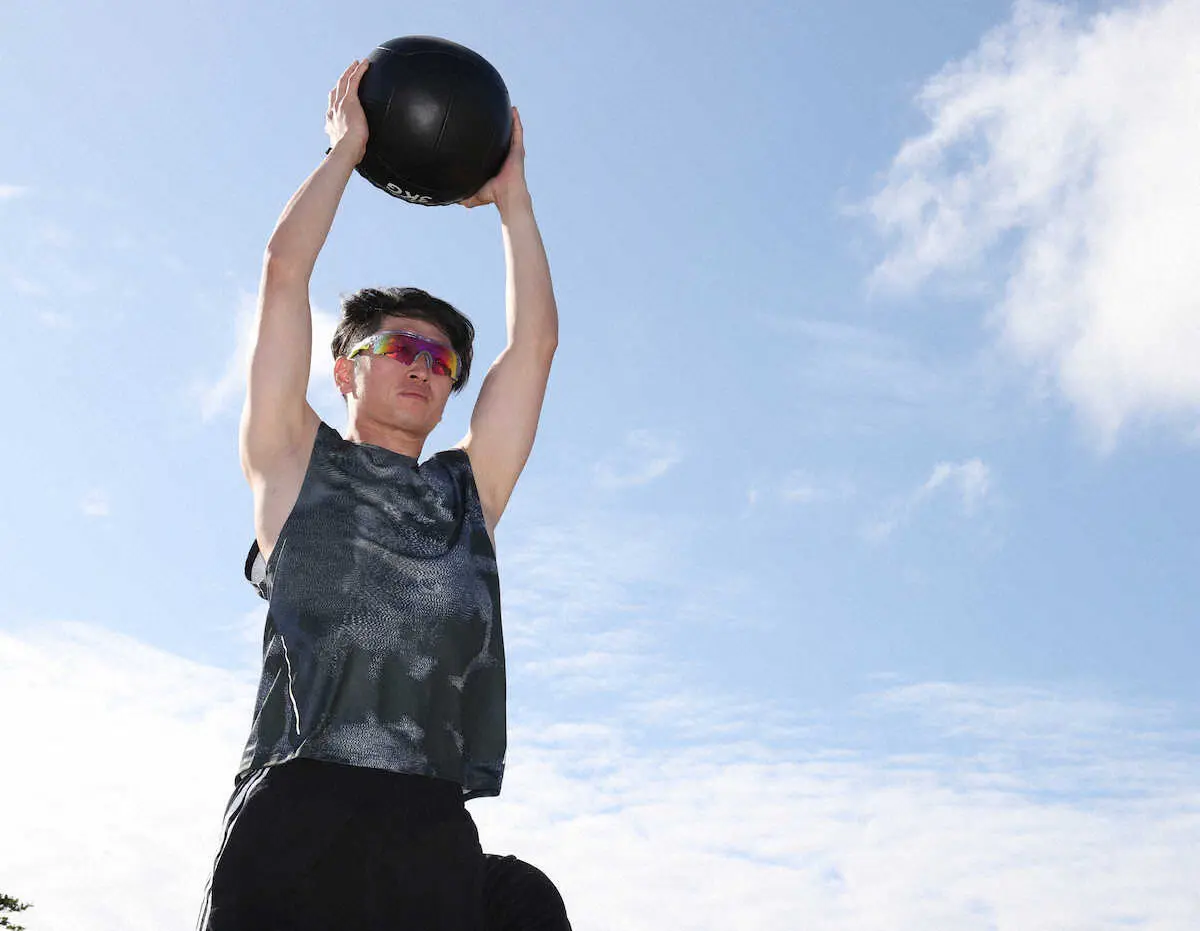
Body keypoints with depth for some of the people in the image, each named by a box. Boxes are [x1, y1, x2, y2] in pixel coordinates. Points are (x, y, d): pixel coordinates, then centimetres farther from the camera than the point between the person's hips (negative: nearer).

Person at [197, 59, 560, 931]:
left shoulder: (470, 491, 27)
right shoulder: (296, 462, 19)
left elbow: (536, 339, 26)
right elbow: (285, 272, 15)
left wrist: (512, 195, 33)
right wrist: (347, 146, 25)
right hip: (295, 810, -2)